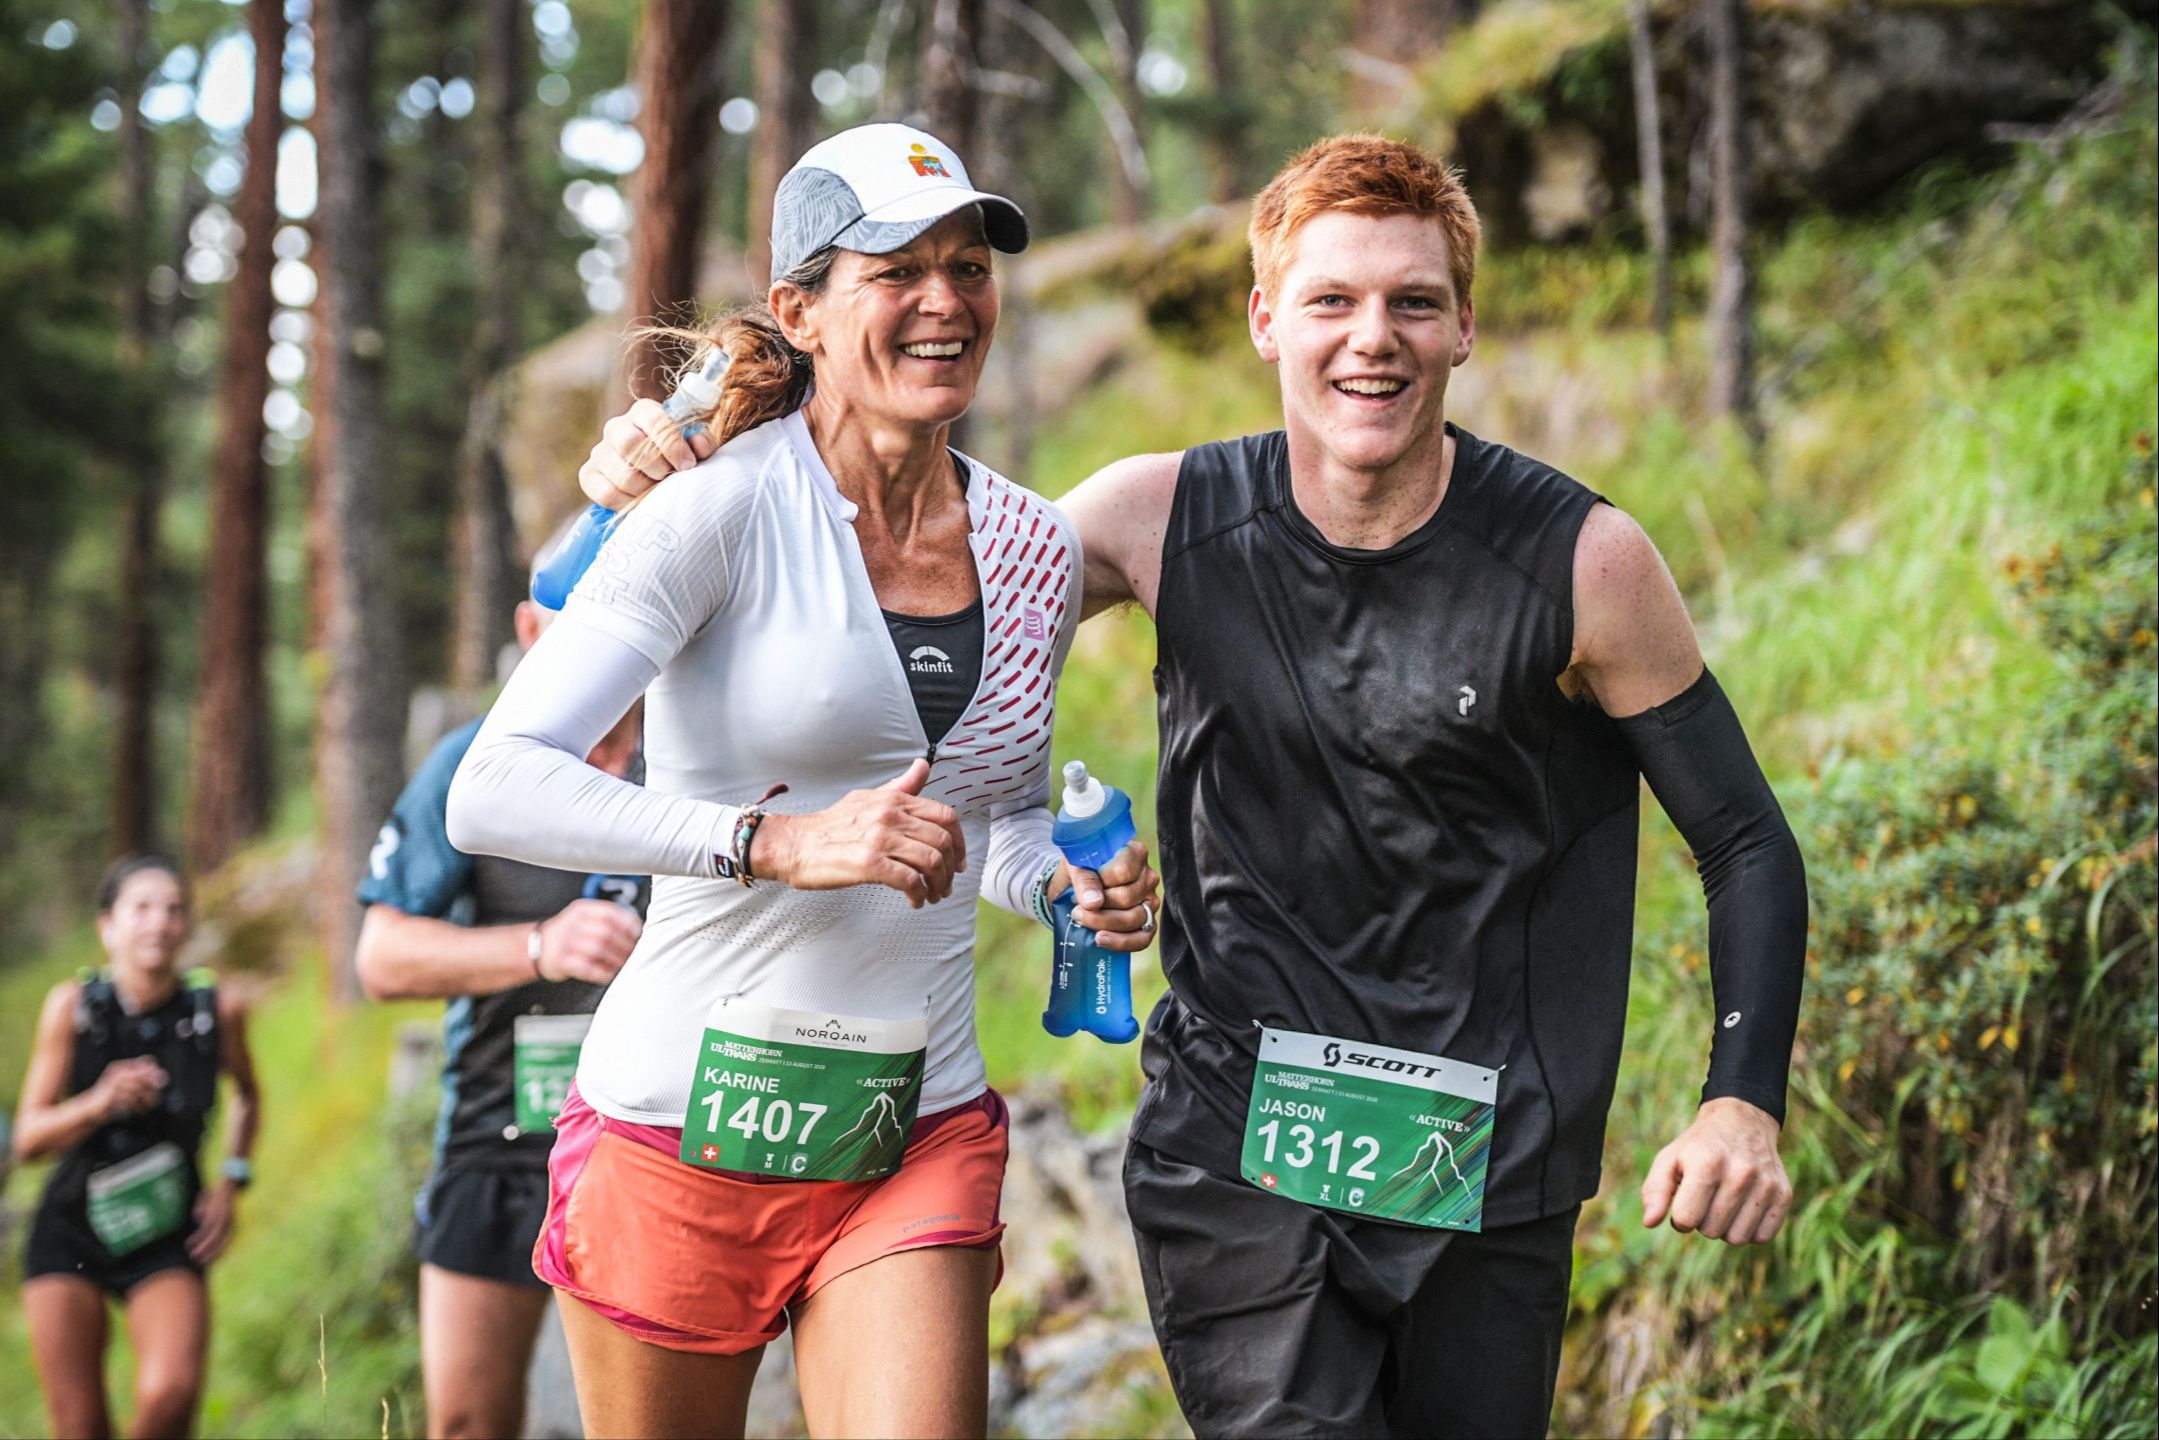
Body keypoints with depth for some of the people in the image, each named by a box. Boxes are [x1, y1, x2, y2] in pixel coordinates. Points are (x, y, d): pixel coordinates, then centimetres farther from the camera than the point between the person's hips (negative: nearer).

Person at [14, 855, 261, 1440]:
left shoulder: (218, 1009, -8)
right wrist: (100, 1103, -25)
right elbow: (29, 1138, -7)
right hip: (72, 1225, 0)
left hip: (167, 1238, 0)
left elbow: (247, 1095, 15)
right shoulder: (72, 1006, -9)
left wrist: (232, 1181, 2)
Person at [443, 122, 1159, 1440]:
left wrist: (1076, 885, 1)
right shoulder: (724, 513, -10)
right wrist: (778, 840, -27)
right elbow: (493, 793, -19)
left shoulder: (1036, 552, 7)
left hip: (921, 1134, 4)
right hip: (688, 1126, -3)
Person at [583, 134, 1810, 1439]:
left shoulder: (1583, 560, -8)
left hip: (1486, 1175, 0)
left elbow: (1750, 845, -1)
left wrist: (1744, 1103, -15)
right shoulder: (1167, 522, -3)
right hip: (1238, 1149, 0)